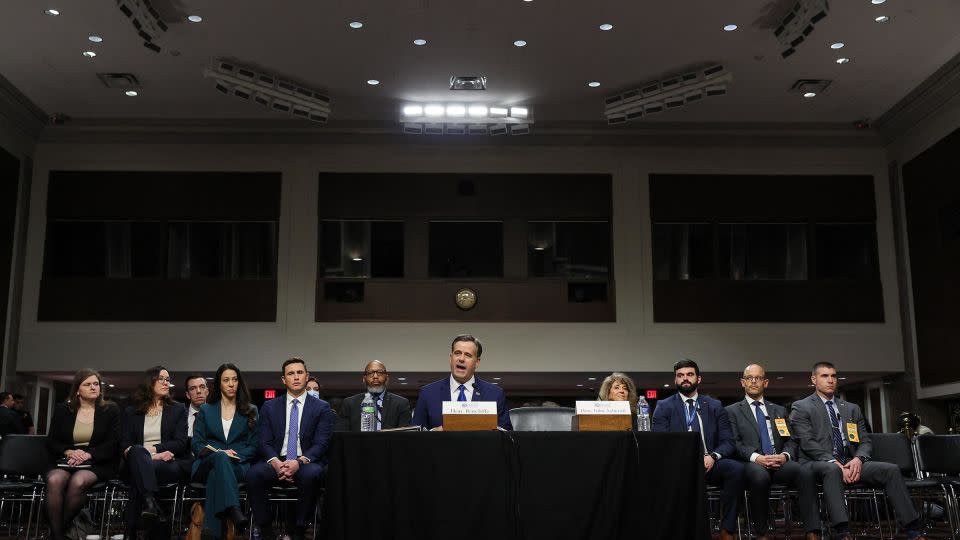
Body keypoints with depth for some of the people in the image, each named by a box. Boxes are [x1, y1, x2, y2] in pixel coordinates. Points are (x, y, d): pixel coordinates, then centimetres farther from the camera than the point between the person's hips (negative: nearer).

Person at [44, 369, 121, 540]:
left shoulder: (111, 410, 8)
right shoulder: (63, 410, 14)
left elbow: (113, 444, 0)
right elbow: (51, 441, 10)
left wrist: (88, 454, -16)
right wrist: (69, 452, -11)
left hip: (98, 463, -2)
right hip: (66, 461, 2)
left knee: (78, 481, -36)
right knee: (54, 480, -34)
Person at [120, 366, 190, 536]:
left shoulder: (178, 409, 19)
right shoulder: (132, 412, 22)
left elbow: (181, 443, 5)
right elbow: (125, 444, 7)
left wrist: (152, 448, -9)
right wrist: (152, 455, -11)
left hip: (171, 465, -1)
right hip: (138, 462, 1)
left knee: (137, 478, -35)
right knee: (138, 451, -37)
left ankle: (133, 531, -41)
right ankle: (150, 501, -58)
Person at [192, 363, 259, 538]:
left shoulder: (250, 411, 19)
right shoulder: (205, 410, 20)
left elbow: (254, 445, 12)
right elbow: (196, 444, 10)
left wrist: (236, 455, -9)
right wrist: (219, 453, -10)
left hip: (238, 467, 0)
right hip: (206, 464, 0)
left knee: (215, 475, -37)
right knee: (220, 457, -38)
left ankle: (212, 530, -48)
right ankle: (234, 511, -58)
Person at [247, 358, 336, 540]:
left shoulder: (321, 408, 7)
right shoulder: (270, 407, 14)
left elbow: (321, 444, -2)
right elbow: (265, 442, 6)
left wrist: (299, 462, -20)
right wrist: (275, 462, -16)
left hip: (307, 463, -2)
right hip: (277, 462, 2)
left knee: (312, 474, -37)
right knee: (253, 473, -30)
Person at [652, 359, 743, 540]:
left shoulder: (715, 406, 16)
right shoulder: (664, 407, 9)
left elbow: (728, 442, 8)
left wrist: (713, 456, -14)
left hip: (710, 463, 3)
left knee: (736, 468, -29)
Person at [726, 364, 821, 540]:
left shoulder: (779, 411, 26)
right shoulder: (732, 411, 13)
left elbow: (791, 441, 17)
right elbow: (734, 443, 0)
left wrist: (785, 455, -7)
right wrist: (756, 457, -18)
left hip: (779, 462, 3)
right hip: (751, 464, -3)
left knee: (805, 472, -30)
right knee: (760, 475, -39)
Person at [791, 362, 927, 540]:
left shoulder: (852, 409, 22)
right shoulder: (801, 407, 5)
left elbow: (865, 441, 14)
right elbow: (807, 443, -7)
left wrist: (858, 459, -9)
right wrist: (835, 463, -20)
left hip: (850, 463, 5)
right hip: (817, 464, -5)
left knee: (891, 470, -18)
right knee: (832, 469, -40)